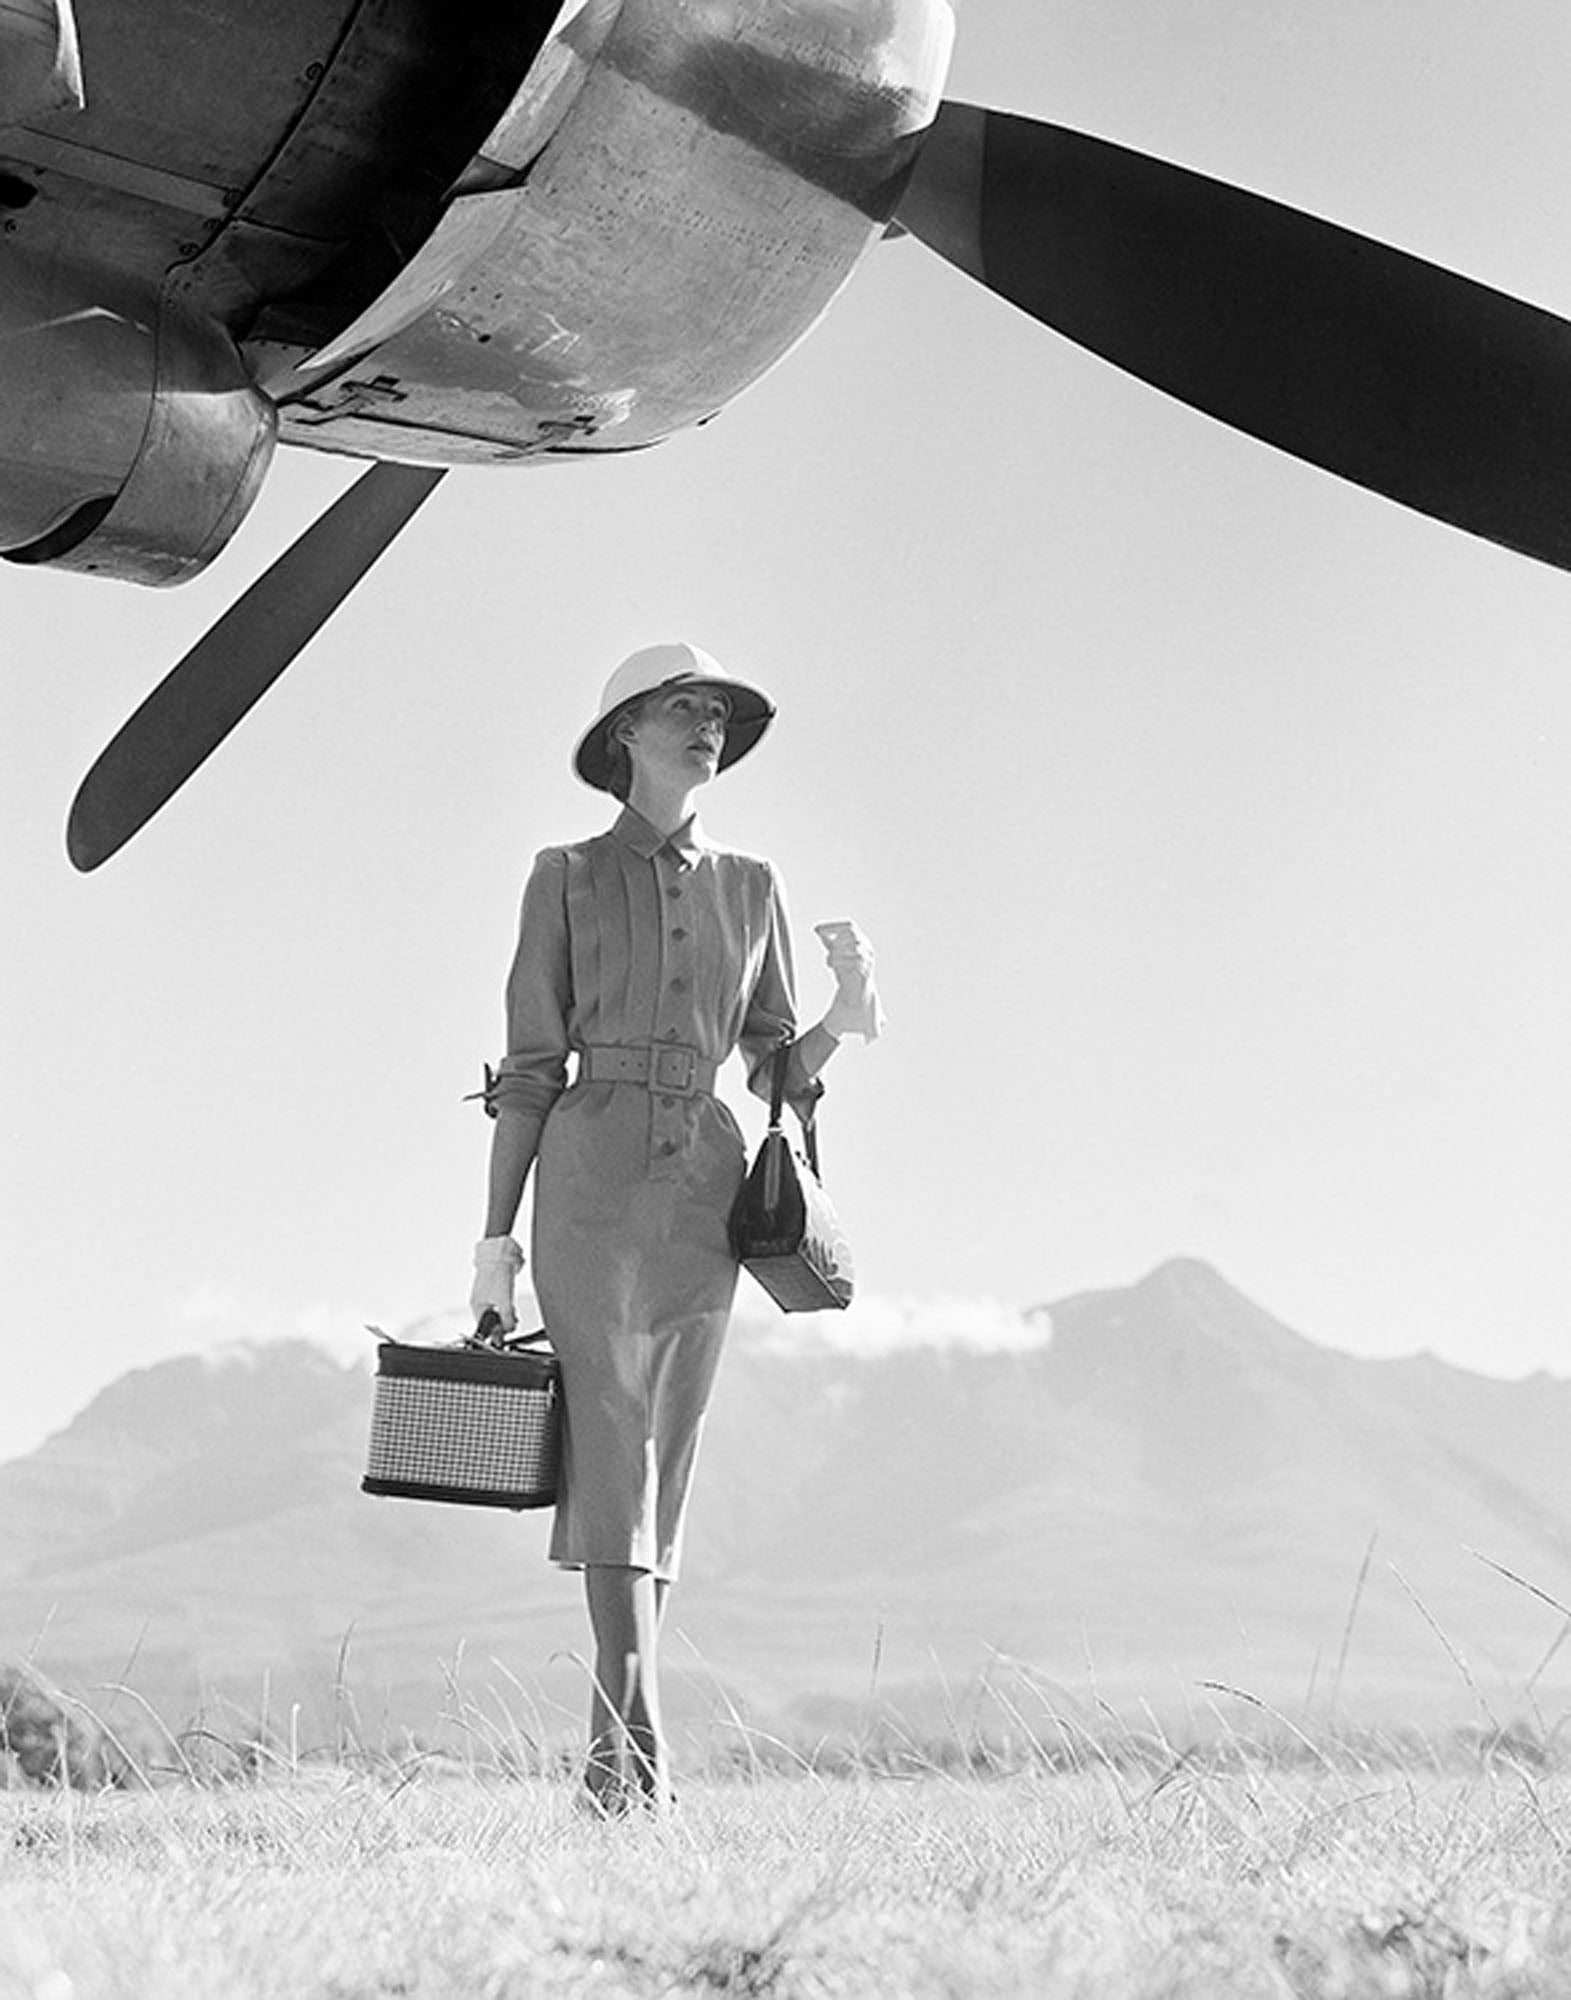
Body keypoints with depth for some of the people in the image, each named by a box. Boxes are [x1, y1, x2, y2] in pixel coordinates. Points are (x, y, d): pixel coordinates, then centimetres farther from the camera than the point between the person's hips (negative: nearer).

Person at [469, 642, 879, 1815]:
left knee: (664, 1457, 3)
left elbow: (776, 1068, 14)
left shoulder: (750, 889, 15)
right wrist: (499, 1231, -2)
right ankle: (637, 1737, -22)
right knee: (615, 1441, -16)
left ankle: (617, 1747, 8)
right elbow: (529, 1065, 3)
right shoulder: (568, 880, 5)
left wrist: (848, 1021, -7)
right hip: (594, 1172, -4)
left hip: (707, 1185, 4)